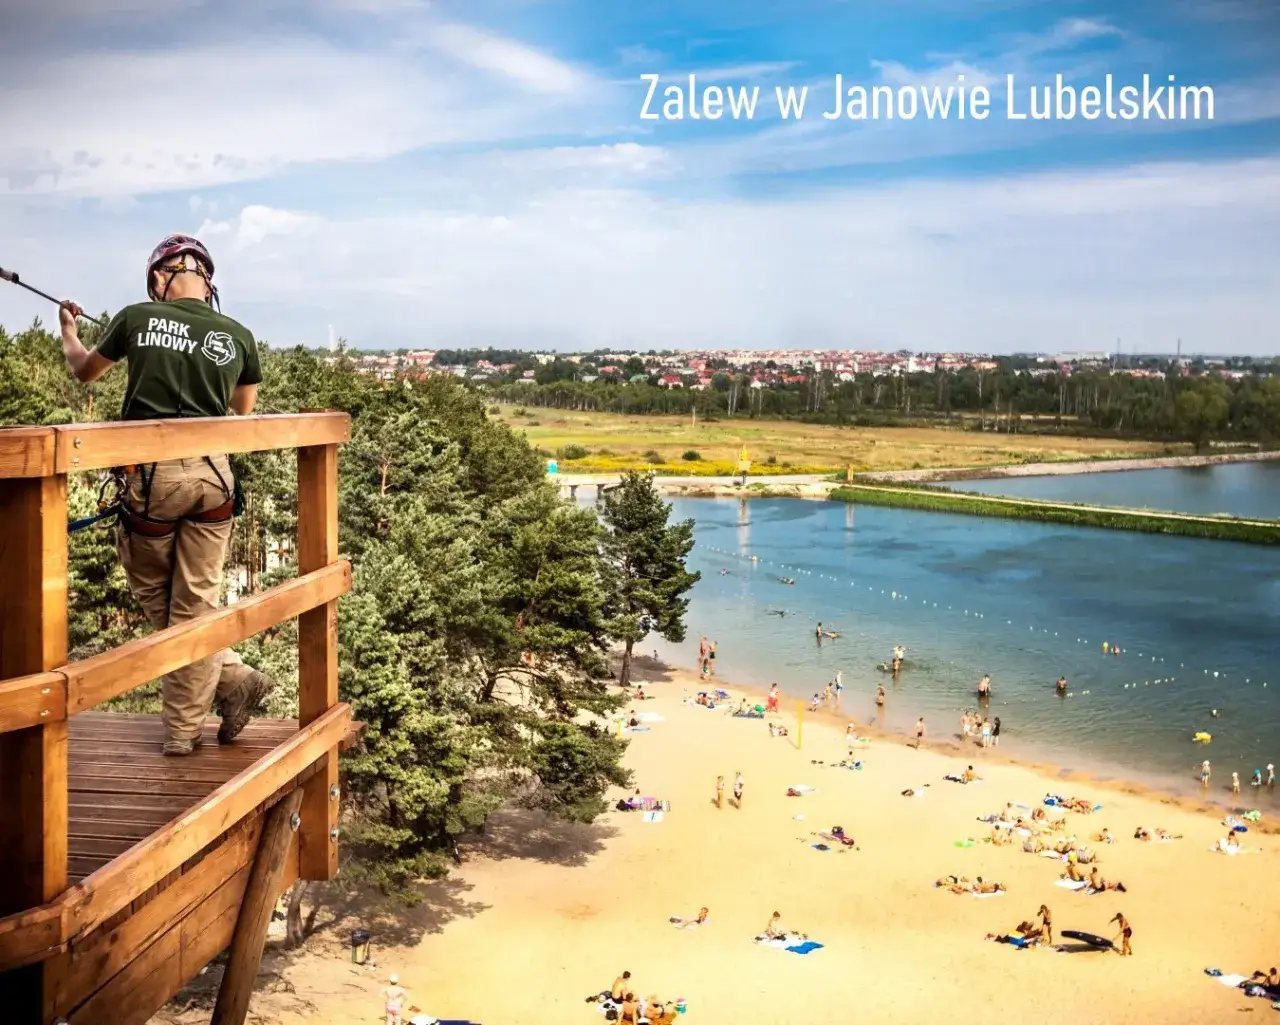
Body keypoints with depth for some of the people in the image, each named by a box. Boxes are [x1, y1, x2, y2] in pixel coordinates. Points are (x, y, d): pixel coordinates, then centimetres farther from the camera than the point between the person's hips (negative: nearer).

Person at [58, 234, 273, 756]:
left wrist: (68, 332, 40)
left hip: (151, 472, -2)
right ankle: (184, 728, 13)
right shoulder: (238, 336, 3)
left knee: (153, 594, 17)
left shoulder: (137, 318, -1)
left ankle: (231, 680, 12)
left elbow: (84, 370, 19)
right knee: (195, 601, 10)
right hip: (212, 474, 2)